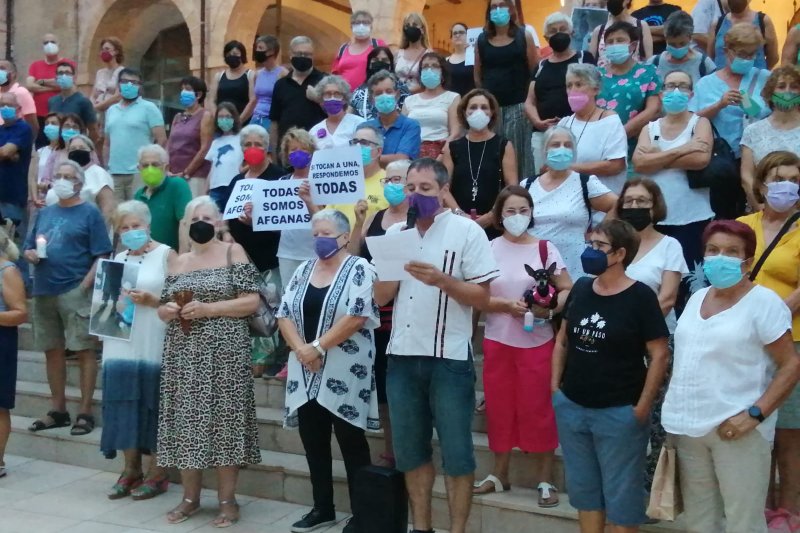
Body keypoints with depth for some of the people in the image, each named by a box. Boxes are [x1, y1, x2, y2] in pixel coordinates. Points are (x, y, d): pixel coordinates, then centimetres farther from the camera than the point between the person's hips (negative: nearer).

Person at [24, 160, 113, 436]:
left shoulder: (90, 212, -1)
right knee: (52, 350, 11)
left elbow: (102, 255, -7)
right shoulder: (45, 213, 17)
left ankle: (85, 412, 2)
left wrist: (85, 284, -17)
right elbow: (28, 248, 21)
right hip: (44, 291, 6)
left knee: (84, 350, -3)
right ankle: (58, 410, 22)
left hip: (76, 291, -6)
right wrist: (31, 254, -3)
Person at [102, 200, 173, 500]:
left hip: (153, 347, -5)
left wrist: (152, 300, -19)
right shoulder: (118, 259, 17)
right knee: (125, 405, 6)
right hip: (121, 345, 6)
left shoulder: (166, 254, 0)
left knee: (151, 405, -4)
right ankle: (131, 470, 17)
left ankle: (156, 474, 6)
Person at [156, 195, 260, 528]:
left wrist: (207, 308, -15)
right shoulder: (178, 263, 15)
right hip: (184, 354, 5)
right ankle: (190, 497, 19)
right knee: (186, 421, 6)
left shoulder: (233, 252, 0)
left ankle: (227, 499, 8)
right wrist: (169, 311, -7)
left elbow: (251, 301, -7)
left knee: (223, 419, -3)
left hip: (223, 351, -5)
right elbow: (164, 309, 17)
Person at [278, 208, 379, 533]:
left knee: (351, 442, 1)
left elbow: (357, 316, -17)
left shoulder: (359, 269, -5)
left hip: (343, 372, -6)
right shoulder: (303, 270, 12)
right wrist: (300, 349, -10)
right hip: (306, 372, 6)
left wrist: (318, 346, -17)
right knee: (313, 441, 11)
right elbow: (284, 314, 7)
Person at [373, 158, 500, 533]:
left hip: (450, 359, -5)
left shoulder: (467, 231, -4)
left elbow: (482, 297, -7)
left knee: (456, 451, 3)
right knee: (410, 449, 13)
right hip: (402, 356, 5)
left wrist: (442, 280, -21)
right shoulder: (395, 232, 10)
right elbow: (380, 297, 9)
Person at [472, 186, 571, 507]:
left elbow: (567, 290, -2)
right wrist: (506, 305, -17)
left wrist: (550, 308, -20)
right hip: (497, 342, 2)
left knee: (538, 409, 3)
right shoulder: (488, 250, 0)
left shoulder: (545, 249, -2)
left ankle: (545, 479, 16)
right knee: (499, 407, 10)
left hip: (537, 343, -1)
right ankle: (499, 474, 26)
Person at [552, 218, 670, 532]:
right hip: (571, 407, 6)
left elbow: (660, 354, -11)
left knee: (621, 494, 9)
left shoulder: (640, 297, -11)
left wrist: (643, 406, -13)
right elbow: (562, 340, 14)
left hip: (619, 412, -5)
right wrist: (555, 385, 8)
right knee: (583, 489, 18)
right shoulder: (580, 288, 5)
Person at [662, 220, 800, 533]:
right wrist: (675, 413, 11)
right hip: (688, 427, 6)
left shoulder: (763, 301, -8)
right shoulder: (696, 298, 12)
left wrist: (755, 414, -19)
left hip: (736, 429, -6)